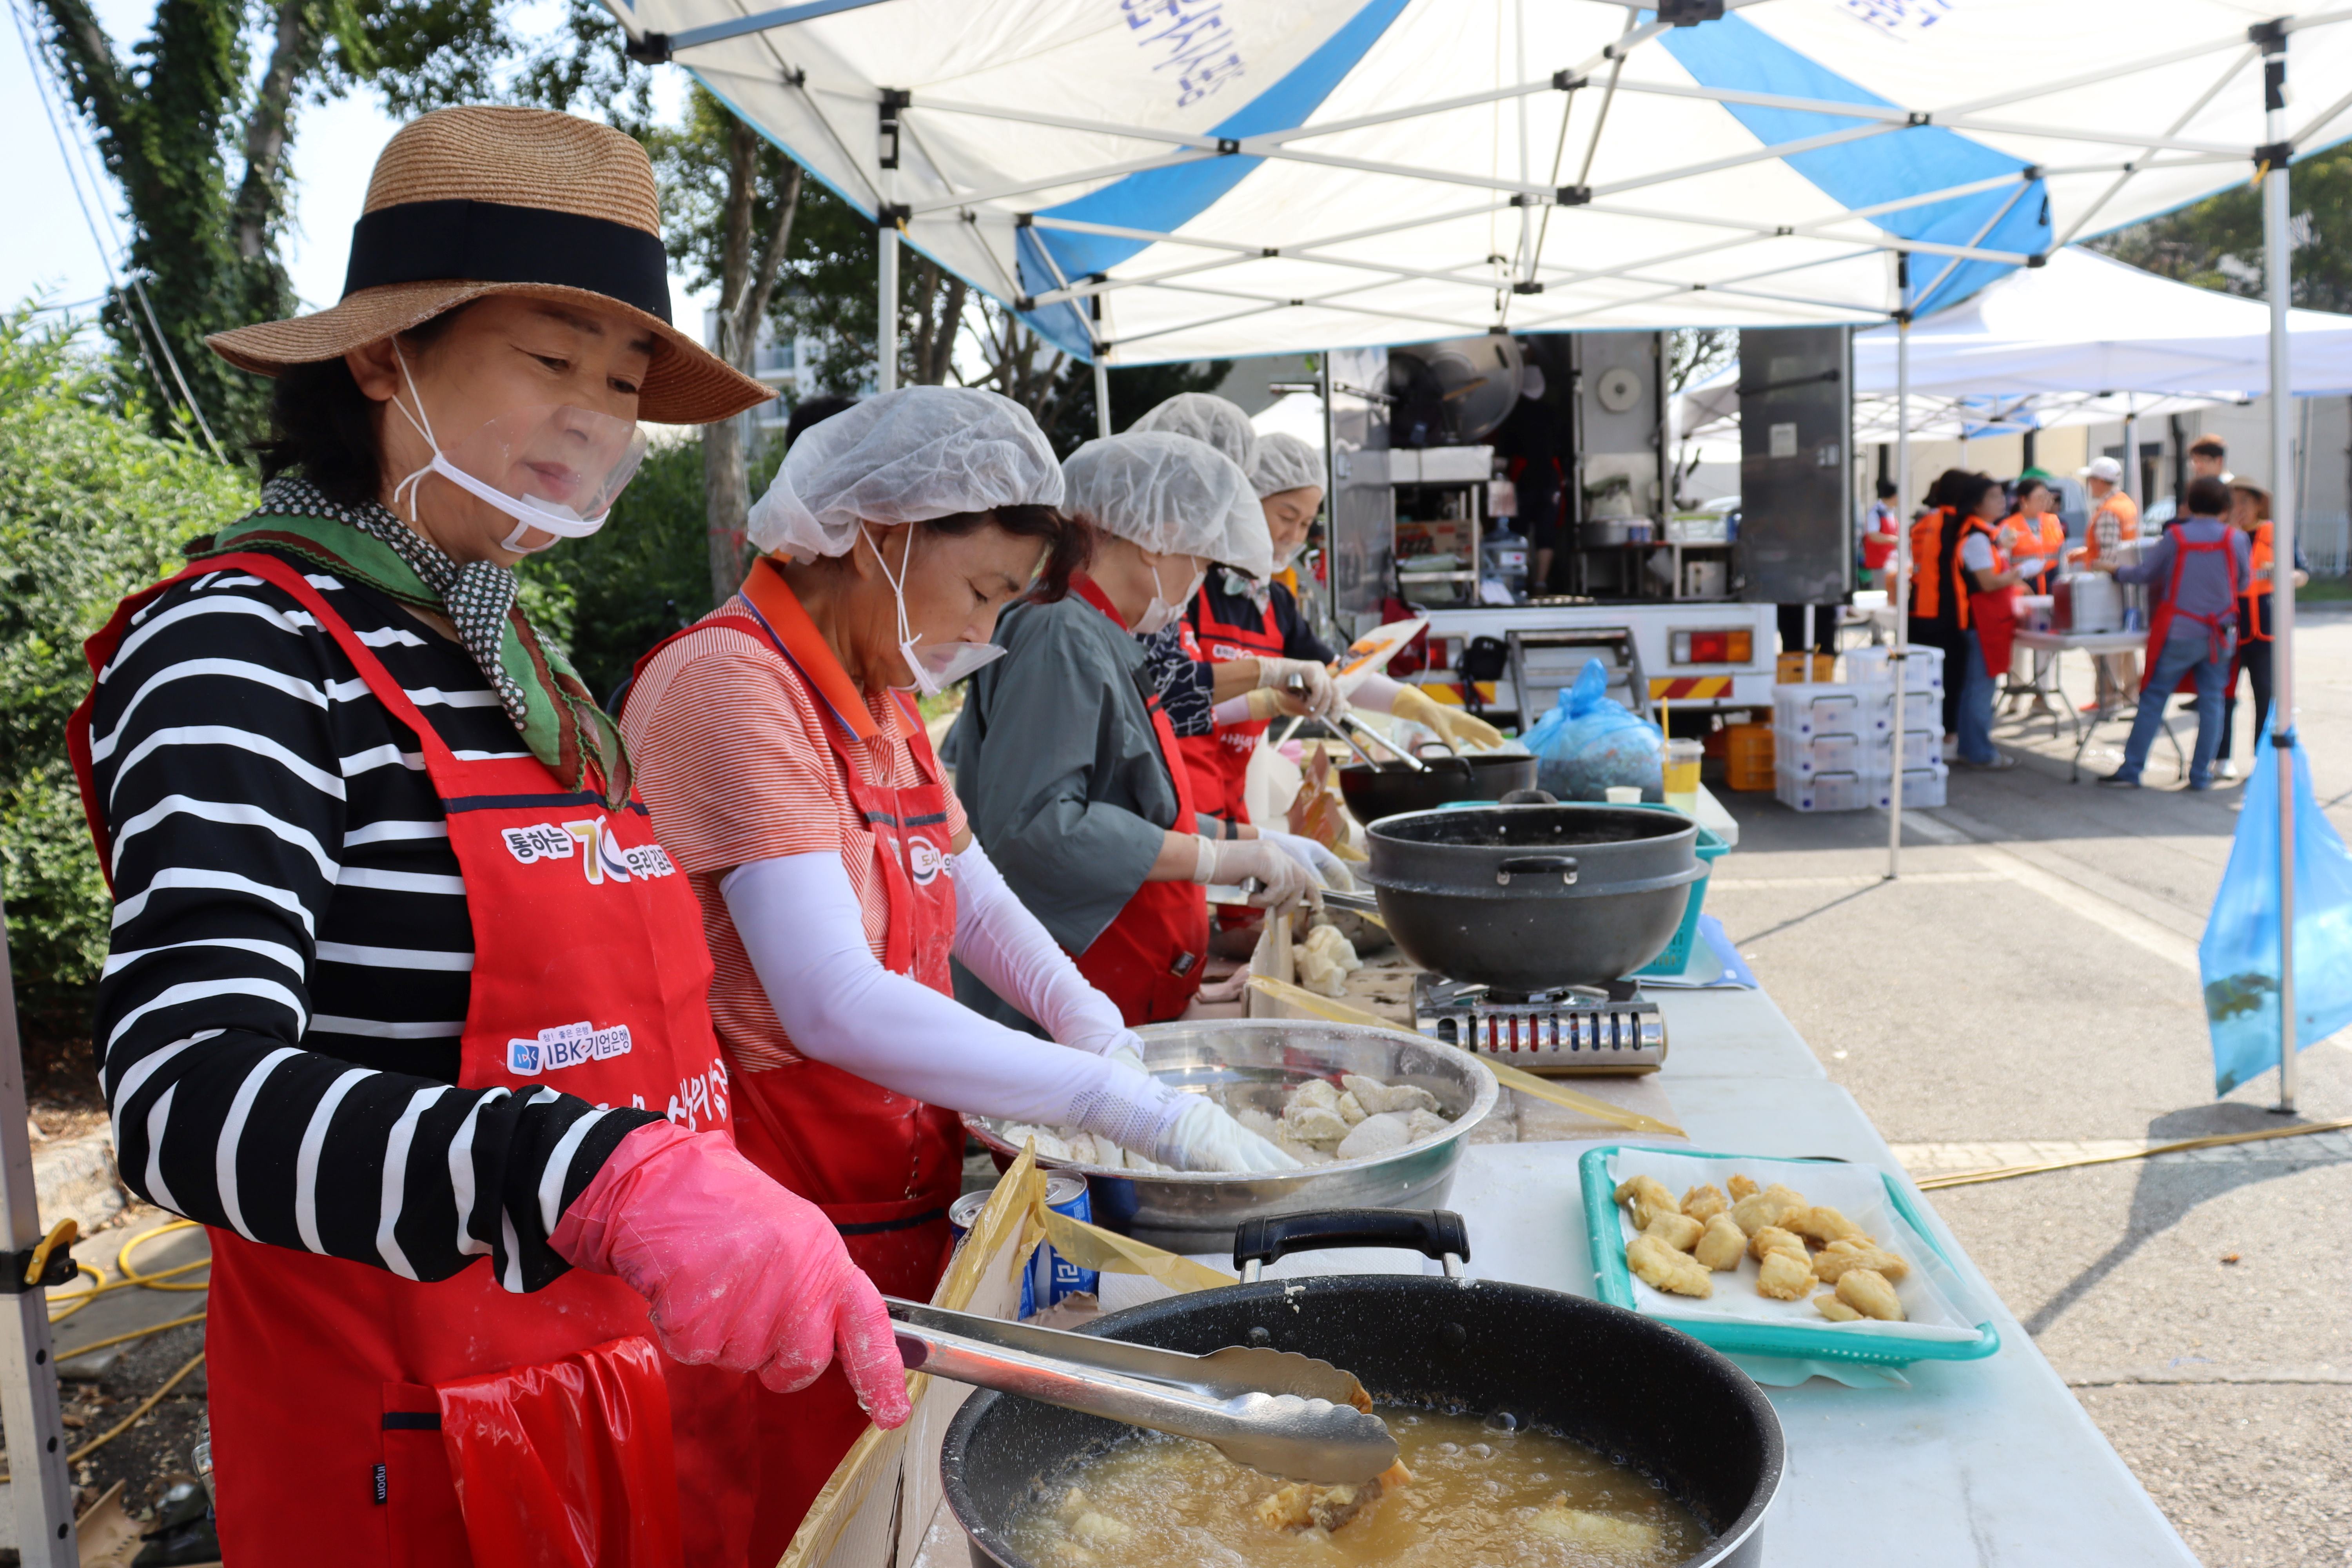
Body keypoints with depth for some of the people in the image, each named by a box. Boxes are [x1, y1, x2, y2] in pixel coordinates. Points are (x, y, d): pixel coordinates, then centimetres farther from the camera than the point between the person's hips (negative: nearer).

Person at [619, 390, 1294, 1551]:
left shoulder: (882, 692, 10)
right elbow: (833, 1005, -27)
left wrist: (1097, 1029, -2)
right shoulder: (734, 684, -19)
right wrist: (1128, 1105, -25)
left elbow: (970, 894, 17)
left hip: (897, 1206, 8)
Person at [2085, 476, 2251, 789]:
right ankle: (2201, 775, 10)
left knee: (2153, 698, 4)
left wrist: (2113, 569, 17)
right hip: (2219, 634, 2)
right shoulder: (2236, 539, -3)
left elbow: (2145, 574, 1)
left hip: (2179, 633, -2)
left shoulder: (2175, 536, -7)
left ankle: (2131, 771, 4)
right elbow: (2244, 583, 7)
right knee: (2211, 701, 8)